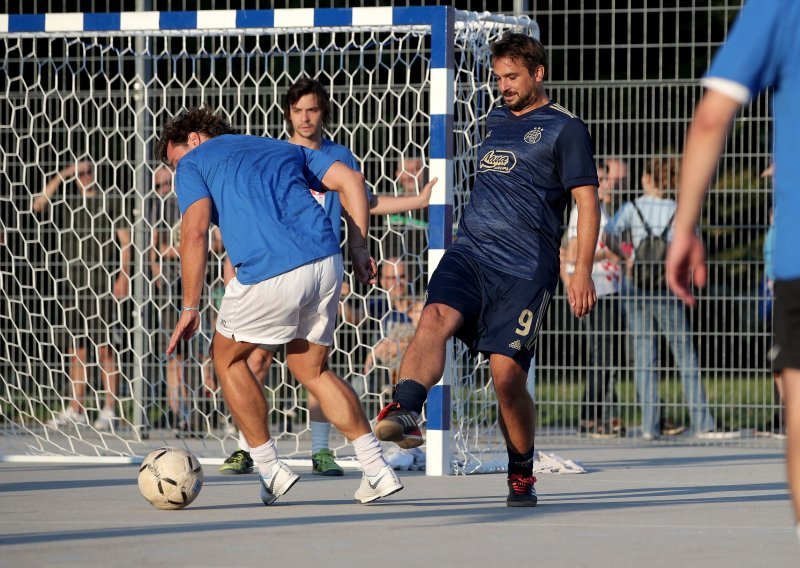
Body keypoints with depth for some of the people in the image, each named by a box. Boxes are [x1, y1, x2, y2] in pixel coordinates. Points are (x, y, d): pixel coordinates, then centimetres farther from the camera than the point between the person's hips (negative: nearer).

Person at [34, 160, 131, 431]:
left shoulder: (112, 200, 4)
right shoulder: (66, 204, 14)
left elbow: (124, 240, 0)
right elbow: (38, 205, -2)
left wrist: (124, 275, -10)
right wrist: (62, 175, -3)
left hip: (104, 284, -5)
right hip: (74, 284, 5)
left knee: (105, 348, -7)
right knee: (76, 349, 6)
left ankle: (109, 410, -7)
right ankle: (76, 410, 10)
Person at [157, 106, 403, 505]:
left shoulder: (193, 164, 14)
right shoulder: (282, 149, 30)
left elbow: (195, 232, -3)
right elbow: (350, 179, 18)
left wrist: (190, 309, -2)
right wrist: (358, 247, 15)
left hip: (270, 275, -5)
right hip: (325, 263, 5)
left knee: (227, 357, 19)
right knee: (311, 369, 22)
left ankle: (270, 468, 16)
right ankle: (377, 469, 13)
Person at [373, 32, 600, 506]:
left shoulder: (565, 129, 1)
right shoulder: (496, 120, 21)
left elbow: (588, 202, -4)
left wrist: (582, 271, -12)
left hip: (526, 268, -5)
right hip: (471, 251, 5)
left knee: (507, 373, -9)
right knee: (435, 318, -26)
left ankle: (523, 475, 10)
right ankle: (404, 412, -45)